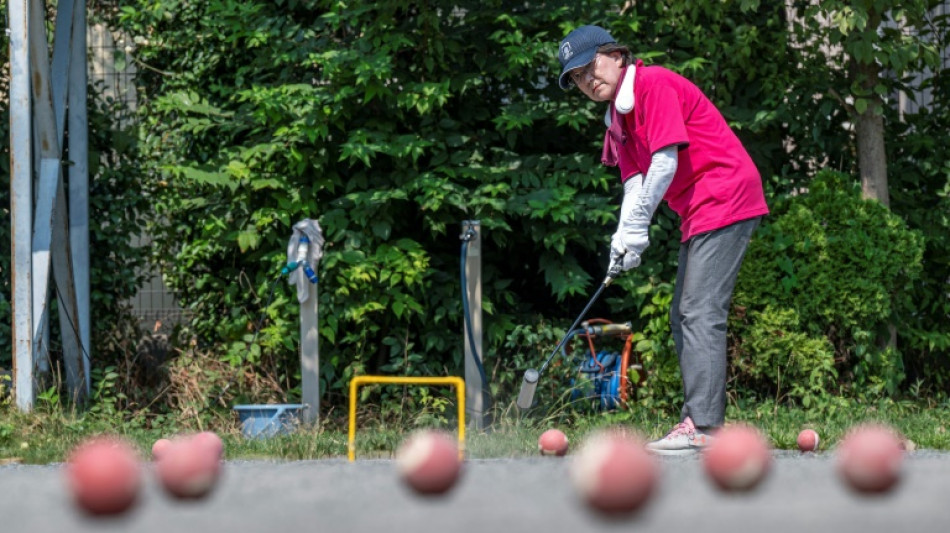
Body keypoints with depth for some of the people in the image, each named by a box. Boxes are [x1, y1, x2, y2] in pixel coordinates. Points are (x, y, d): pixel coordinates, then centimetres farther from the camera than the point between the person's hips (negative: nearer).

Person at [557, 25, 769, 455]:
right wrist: (624, 237, -9)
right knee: (683, 316, 11)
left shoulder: (652, 84, -12)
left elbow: (666, 162, -18)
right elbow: (634, 179, 8)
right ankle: (698, 419, 13)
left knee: (700, 312, -16)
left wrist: (636, 227, -16)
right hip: (698, 214, 11)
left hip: (724, 201, -11)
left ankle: (704, 427, -20)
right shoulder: (616, 117, 16)